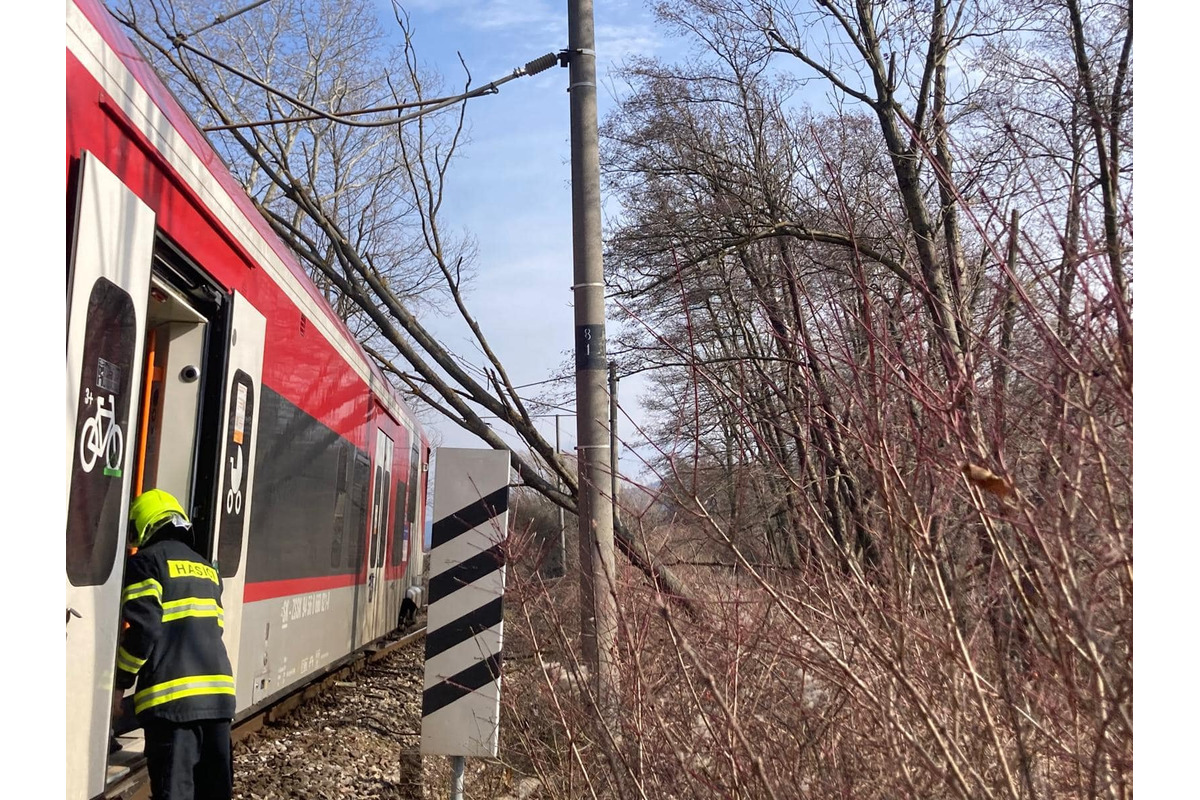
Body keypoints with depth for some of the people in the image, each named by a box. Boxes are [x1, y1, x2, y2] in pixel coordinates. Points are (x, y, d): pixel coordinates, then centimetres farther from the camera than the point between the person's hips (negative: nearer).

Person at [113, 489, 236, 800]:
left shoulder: (147, 561, 0)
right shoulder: (207, 569, 21)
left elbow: (144, 629, -9)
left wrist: (120, 681, 1)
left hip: (171, 695, -6)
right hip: (218, 690, 6)